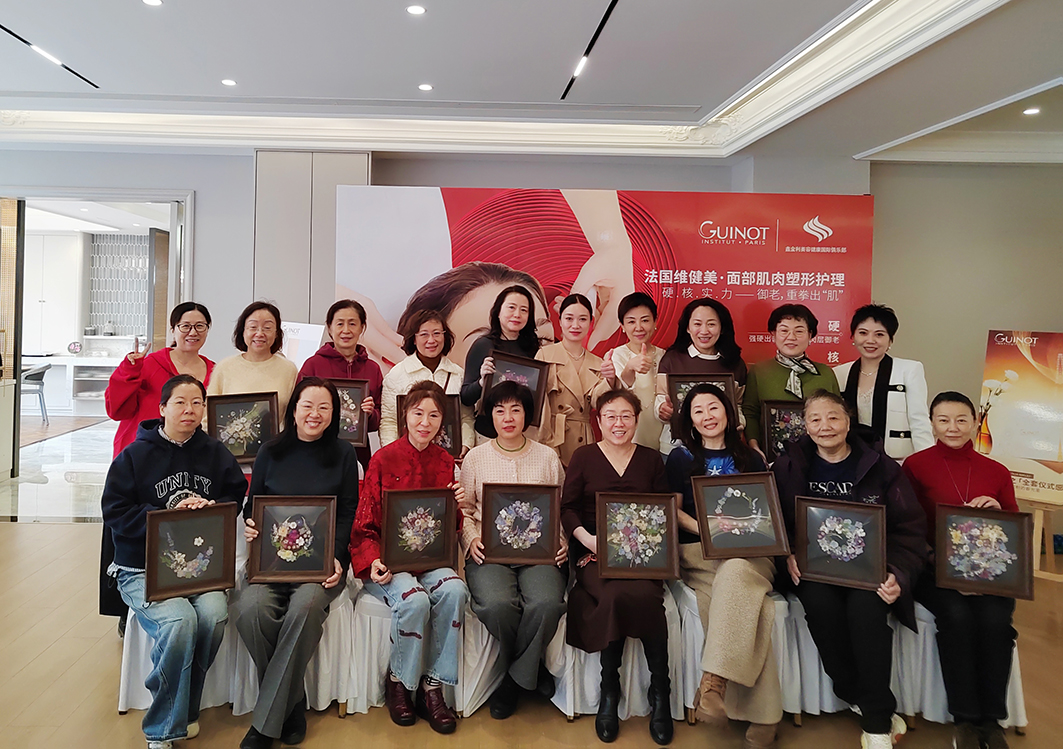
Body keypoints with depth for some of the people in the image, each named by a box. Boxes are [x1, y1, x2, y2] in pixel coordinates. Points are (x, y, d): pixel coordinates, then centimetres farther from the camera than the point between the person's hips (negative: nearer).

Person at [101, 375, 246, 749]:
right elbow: (115, 512, -4)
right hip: (143, 568, -2)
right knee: (179, 620, -31)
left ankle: (183, 712, -3)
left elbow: (239, 497, 12)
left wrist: (211, 508, -9)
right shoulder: (134, 455, 1)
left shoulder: (215, 454, 10)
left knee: (214, 613, -28)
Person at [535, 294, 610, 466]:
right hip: (553, 442, -3)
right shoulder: (545, 354, 1)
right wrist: (547, 443, -14)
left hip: (584, 445, 4)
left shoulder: (597, 364, 14)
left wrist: (609, 379, -19)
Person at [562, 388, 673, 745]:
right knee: (617, 594, -33)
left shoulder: (651, 459, 14)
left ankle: (660, 692, -15)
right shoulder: (584, 456, 9)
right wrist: (589, 539, -12)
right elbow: (567, 507, 4)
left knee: (644, 594, -32)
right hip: (594, 553, -1)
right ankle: (609, 689, -13)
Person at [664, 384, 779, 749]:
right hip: (699, 551, -1)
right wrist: (707, 530, -11)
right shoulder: (680, 458, 16)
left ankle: (713, 682, -43)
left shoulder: (750, 459, 20)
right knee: (752, 609, -29)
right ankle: (763, 717, -29)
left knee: (735, 573, -38)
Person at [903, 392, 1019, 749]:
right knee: (957, 615, -31)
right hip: (934, 568, -2)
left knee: (994, 618, -28)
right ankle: (965, 720, -14)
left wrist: (998, 510, -8)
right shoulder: (916, 465, 2)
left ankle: (992, 720, -11)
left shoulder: (997, 472, 12)